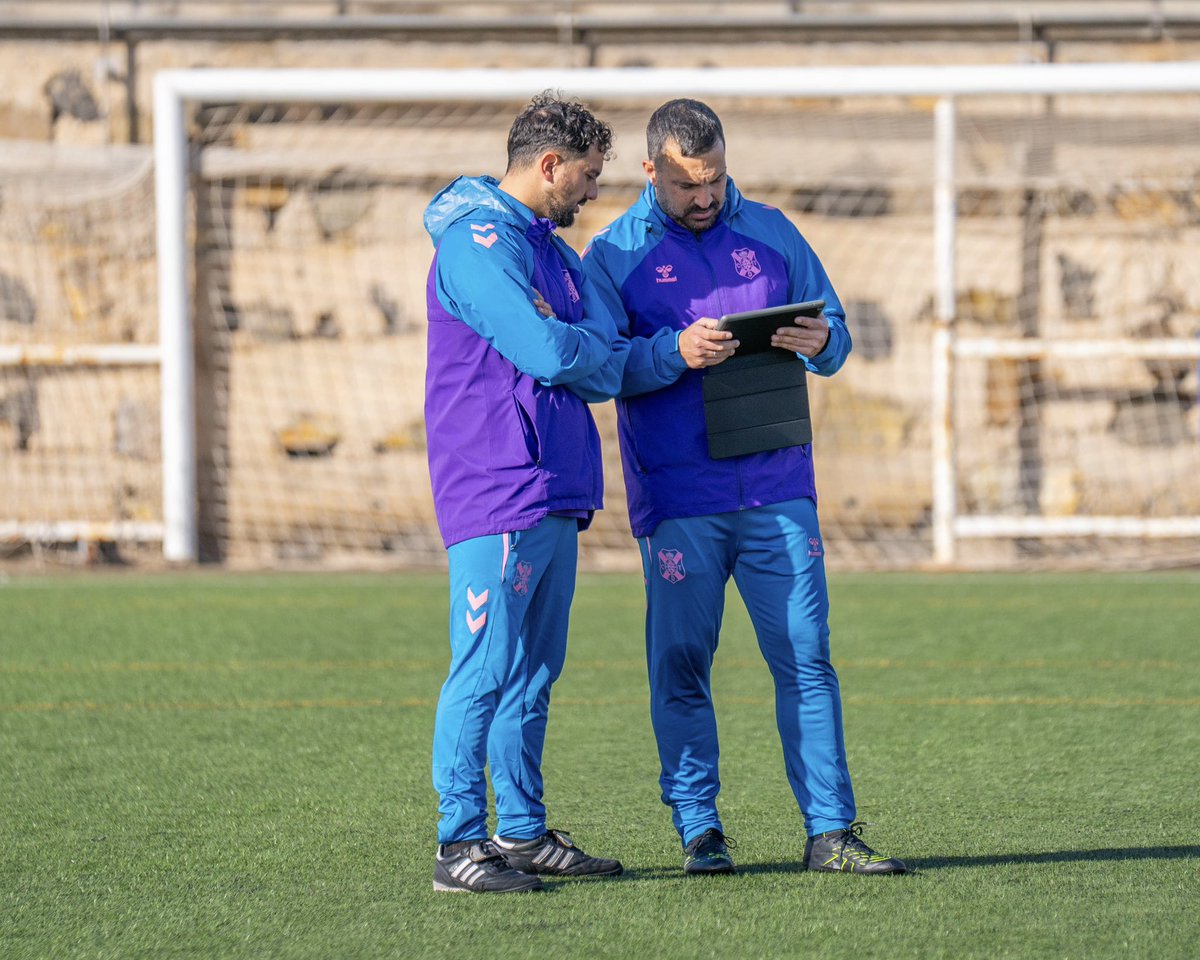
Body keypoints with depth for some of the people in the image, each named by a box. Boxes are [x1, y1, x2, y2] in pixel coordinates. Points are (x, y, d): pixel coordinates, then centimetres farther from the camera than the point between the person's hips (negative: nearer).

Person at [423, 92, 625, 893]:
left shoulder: (549, 247, 20)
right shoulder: (476, 242, -12)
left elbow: (603, 334, 13)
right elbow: (549, 352, -19)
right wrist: (595, 346, 1)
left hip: (555, 493, 10)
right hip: (497, 496, -10)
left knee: (534, 671, 12)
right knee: (485, 670, -9)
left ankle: (523, 833, 18)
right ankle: (460, 844, -7)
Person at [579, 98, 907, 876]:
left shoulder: (770, 234, 12)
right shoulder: (616, 253, 4)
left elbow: (836, 332, 14)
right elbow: (599, 366, -5)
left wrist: (819, 343, -10)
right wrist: (674, 351, -22)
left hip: (777, 486, 2)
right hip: (677, 502, -2)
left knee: (806, 657, -2)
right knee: (681, 667, 0)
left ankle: (830, 831, 0)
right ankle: (701, 832, 7)